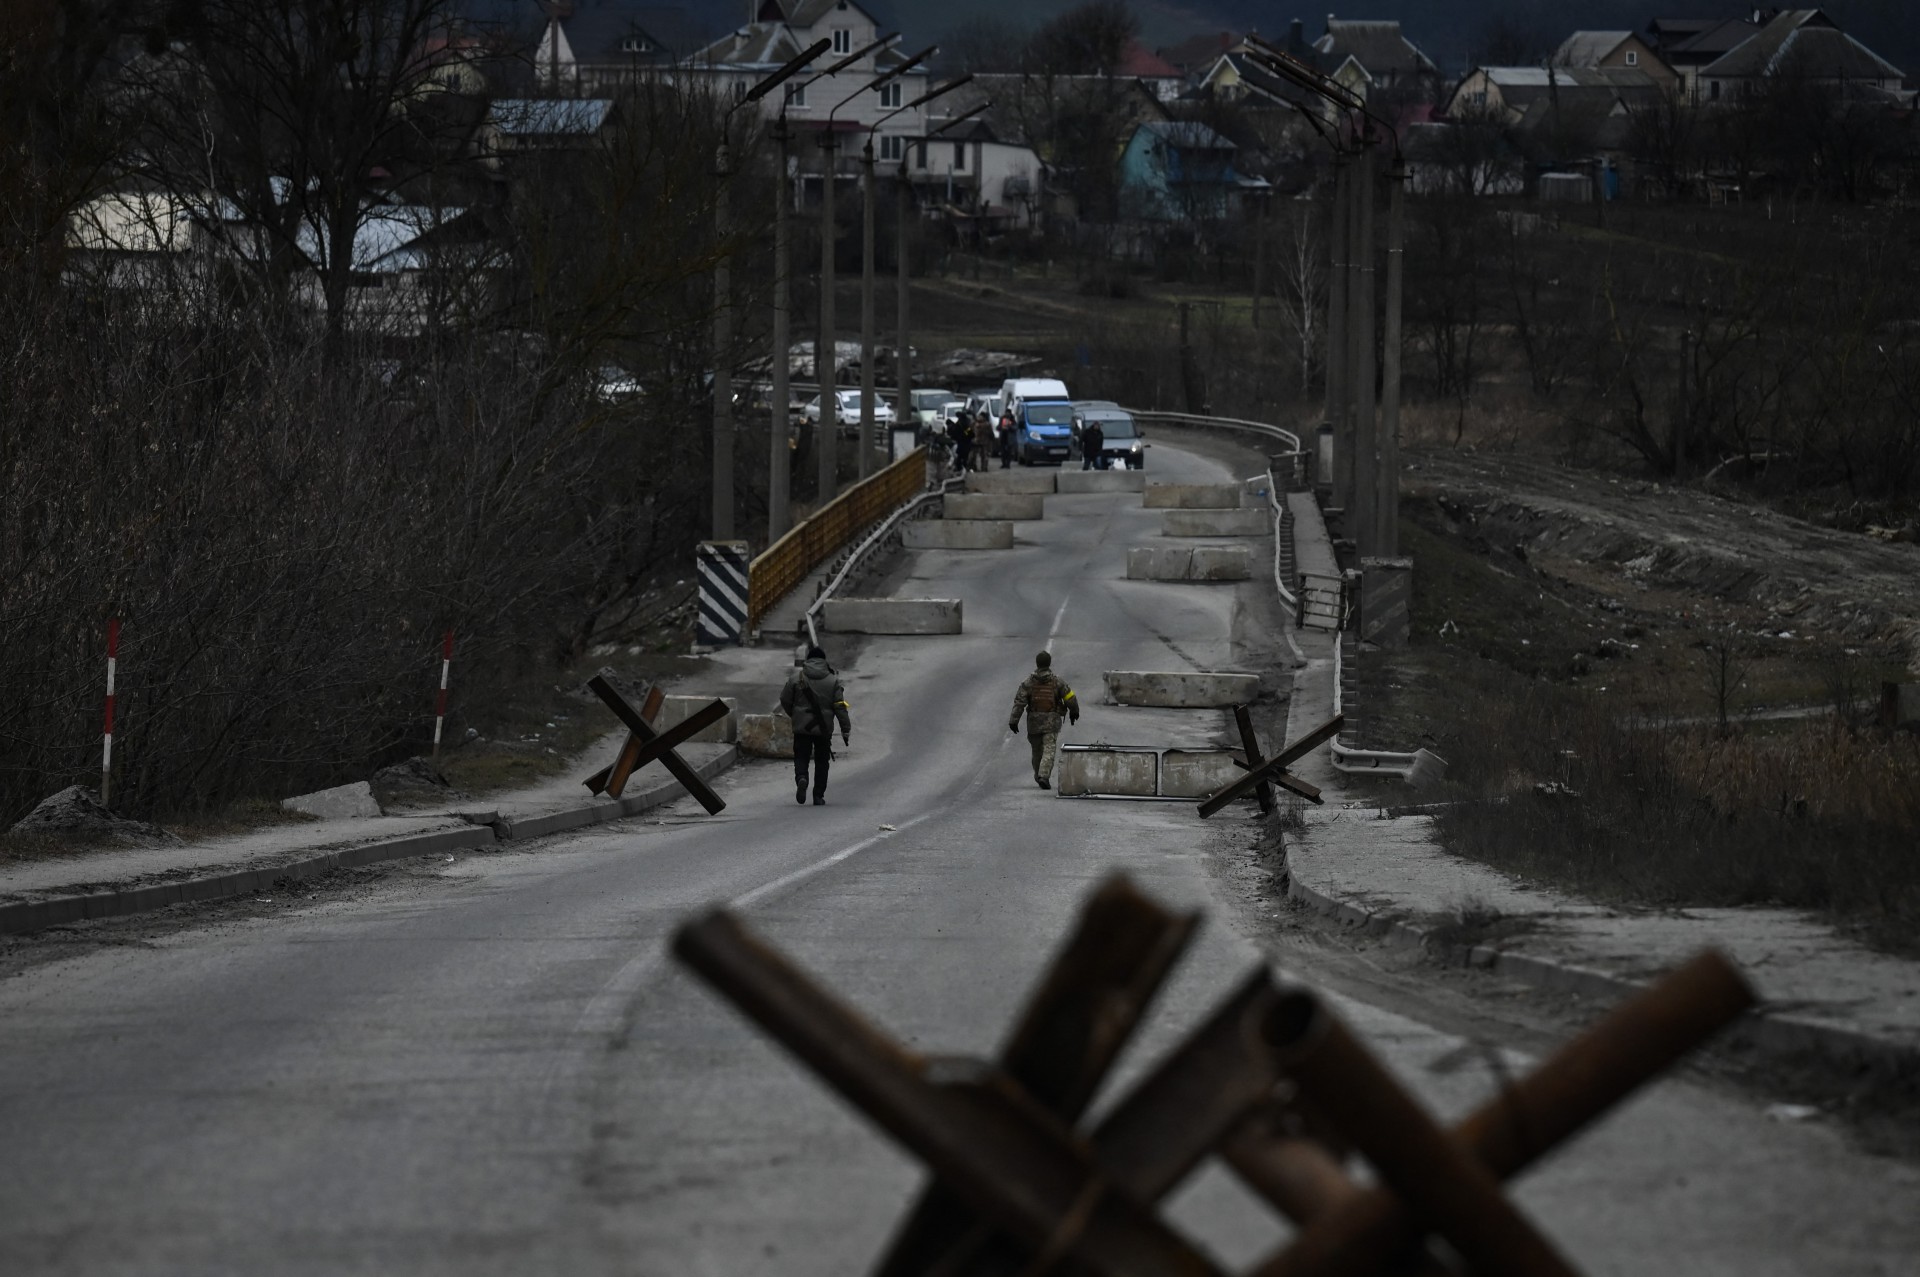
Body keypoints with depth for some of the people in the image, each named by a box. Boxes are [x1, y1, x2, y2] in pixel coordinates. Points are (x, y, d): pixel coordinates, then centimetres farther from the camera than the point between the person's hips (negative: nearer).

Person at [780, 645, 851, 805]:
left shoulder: (796, 677, -2)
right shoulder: (833, 681, -1)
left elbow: (785, 700, 4)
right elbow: (840, 707, -4)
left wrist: (794, 715, 23)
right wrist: (846, 730, -1)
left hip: (801, 727, -1)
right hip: (824, 729, 1)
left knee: (801, 757, 7)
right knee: (821, 761, 11)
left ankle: (801, 778, -25)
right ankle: (818, 796, 10)